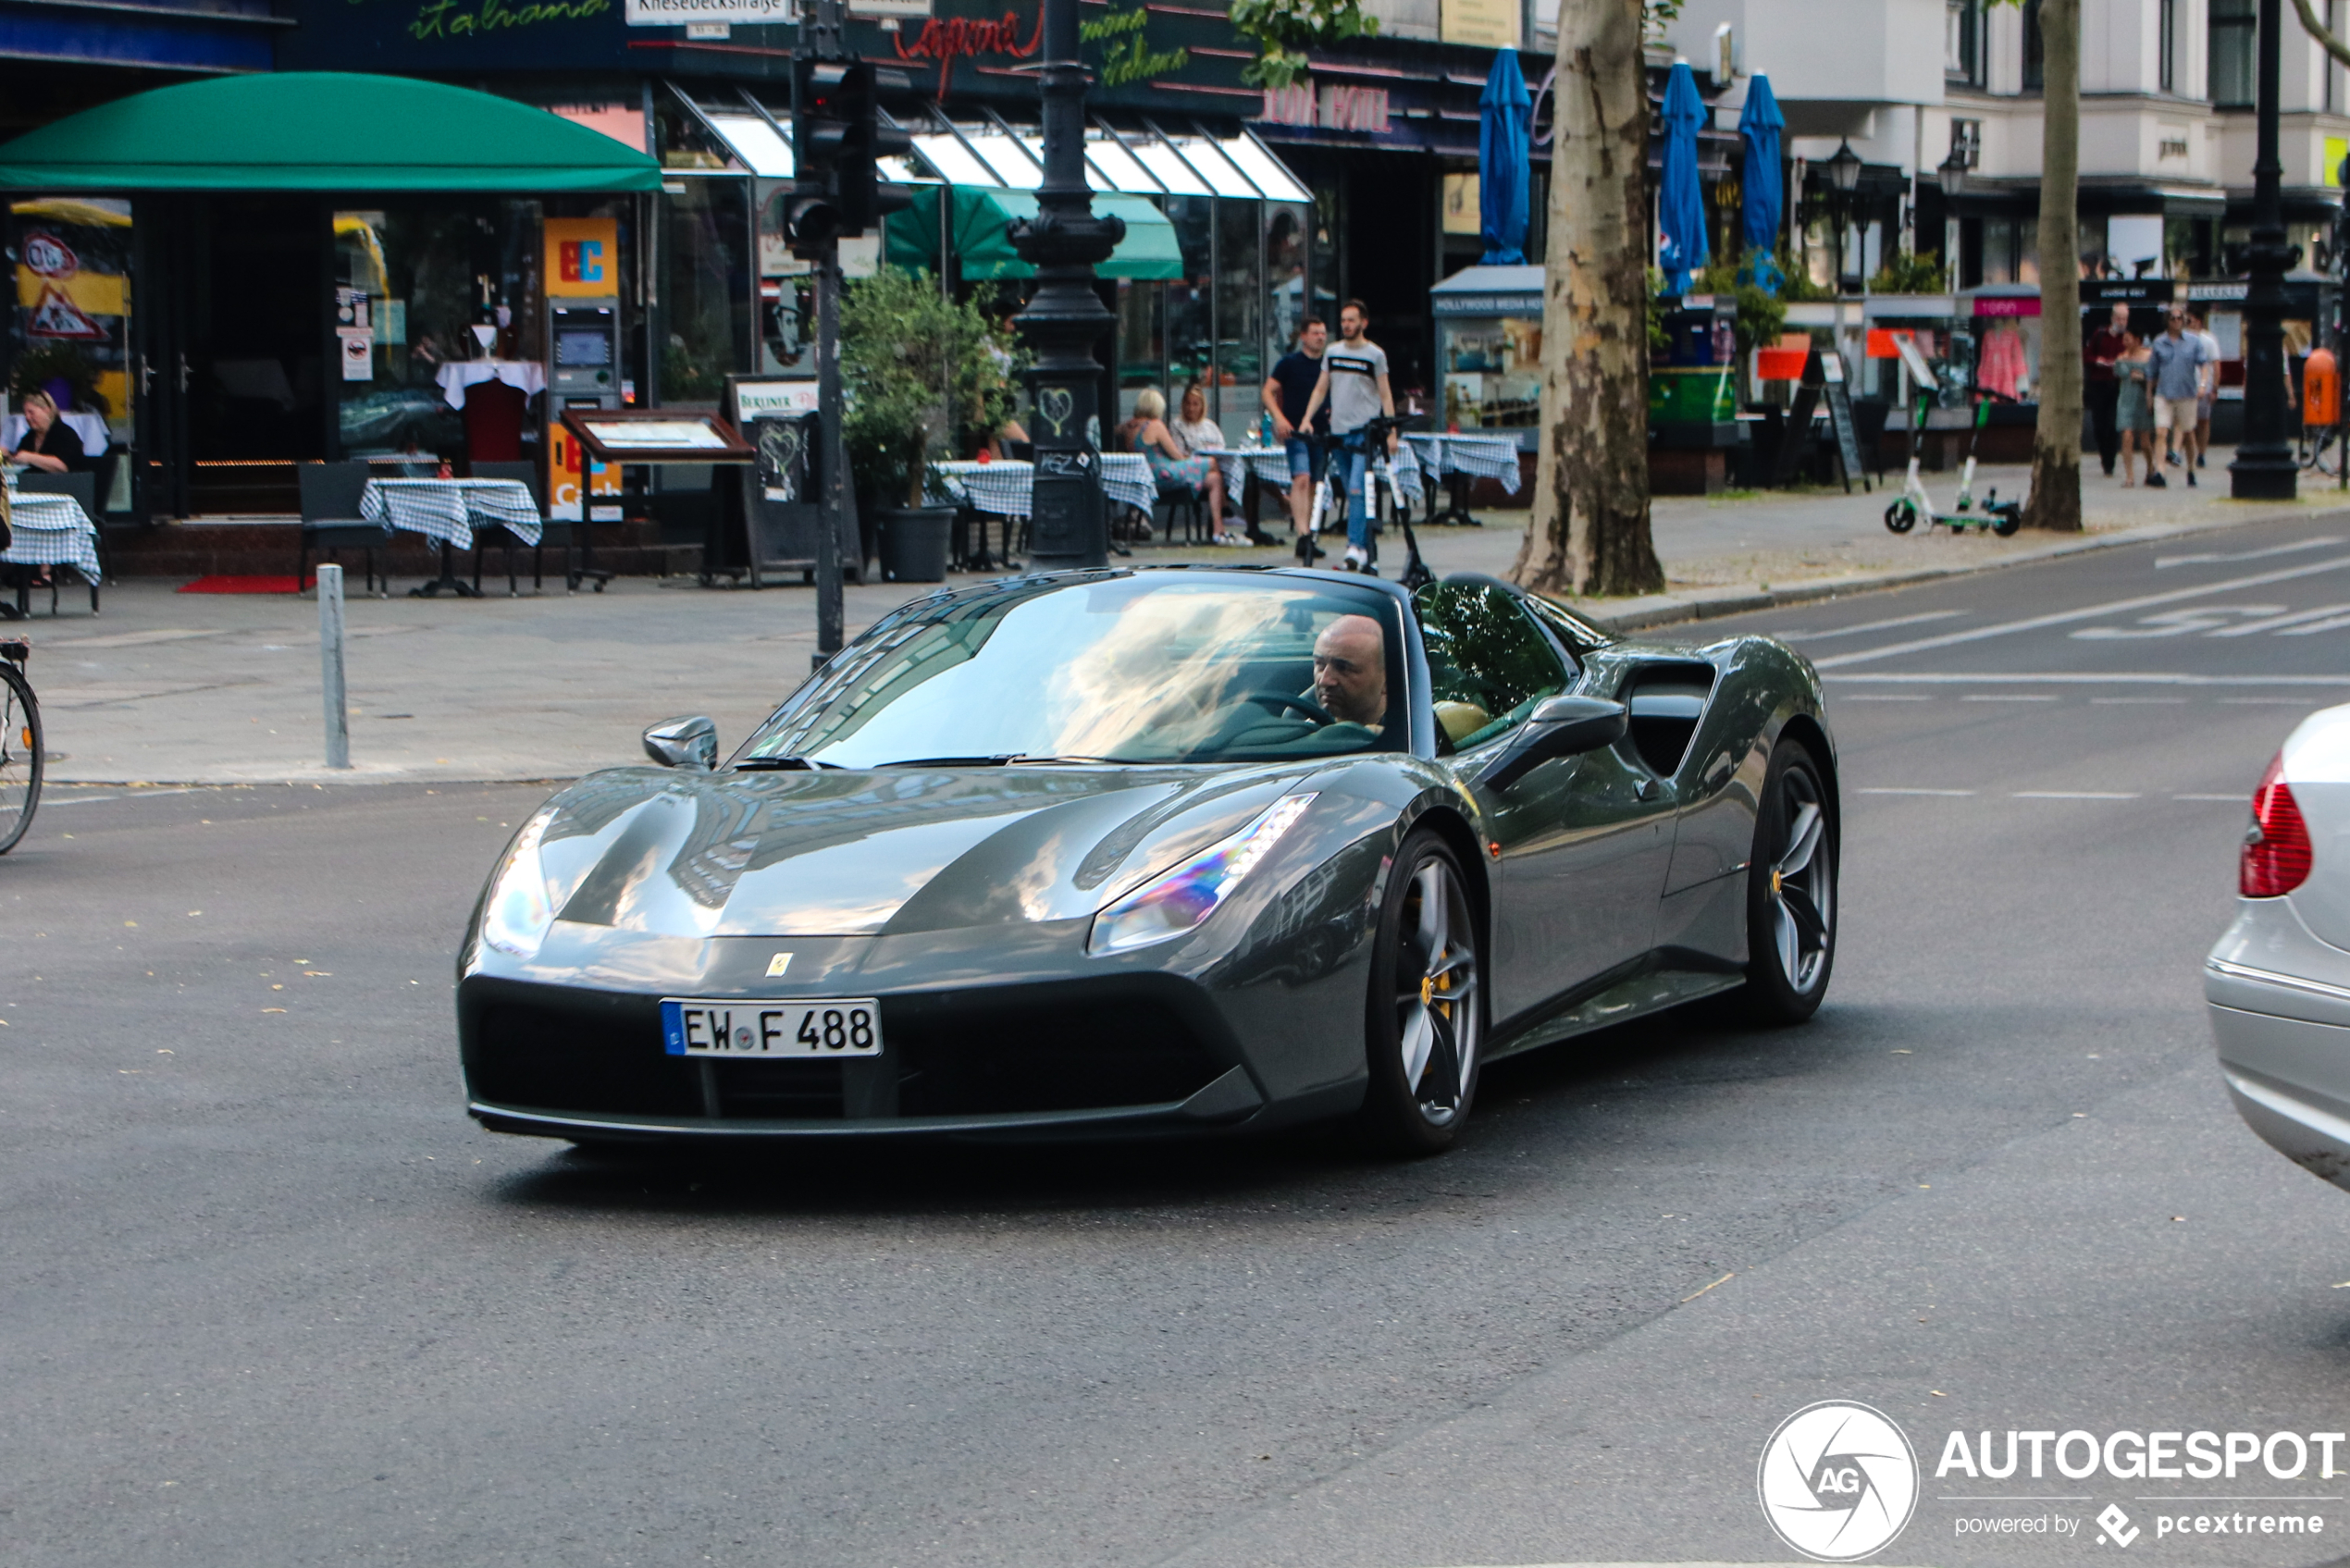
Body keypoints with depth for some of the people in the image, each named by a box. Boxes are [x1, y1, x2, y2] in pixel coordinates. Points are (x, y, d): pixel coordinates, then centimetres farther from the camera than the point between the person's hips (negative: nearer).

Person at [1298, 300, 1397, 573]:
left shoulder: (1375, 354, 1)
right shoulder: (1332, 352, 13)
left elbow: (1385, 395, 1)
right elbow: (1321, 389, 16)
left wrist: (1391, 432, -6)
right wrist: (1307, 418, 2)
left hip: (1365, 431, -5)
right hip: (1339, 431, 5)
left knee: (1358, 490, -17)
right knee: (1351, 494, 7)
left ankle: (1356, 547, -22)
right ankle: (1366, 549, 13)